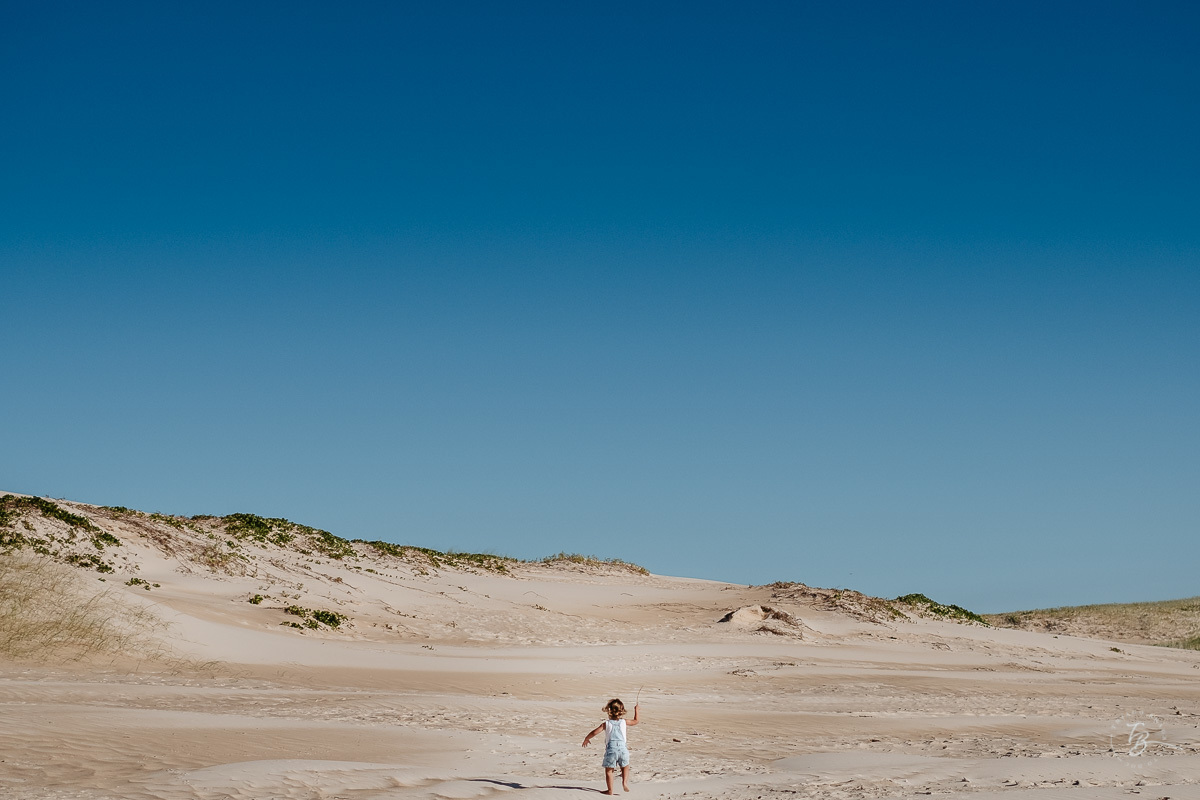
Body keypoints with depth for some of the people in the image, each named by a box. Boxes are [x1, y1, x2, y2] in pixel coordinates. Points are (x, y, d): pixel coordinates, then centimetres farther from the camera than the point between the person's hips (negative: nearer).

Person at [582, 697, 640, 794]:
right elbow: (635, 721, 23)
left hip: (611, 749, -3)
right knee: (625, 766, 24)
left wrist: (586, 739, 15)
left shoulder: (606, 723, 0)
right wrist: (636, 710, 37)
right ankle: (625, 782, 4)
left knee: (608, 770, 7)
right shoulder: (624, 722, 7)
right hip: (622, 748, 3)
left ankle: (610, 790, 6)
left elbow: (594, 732, -3)